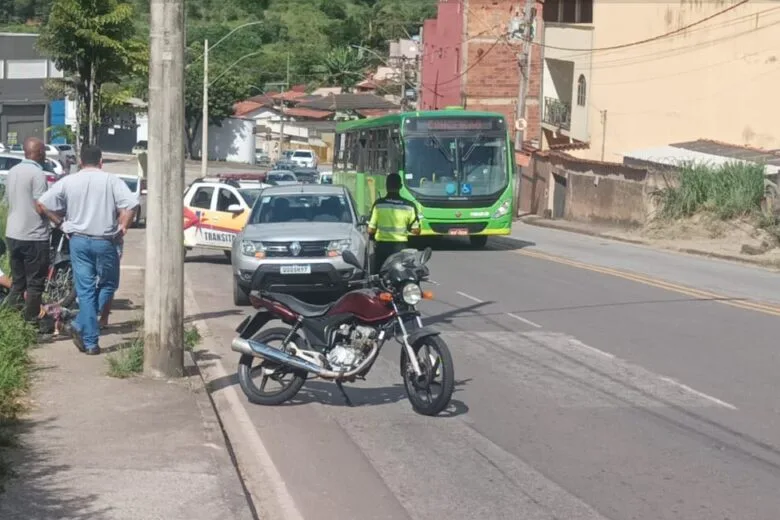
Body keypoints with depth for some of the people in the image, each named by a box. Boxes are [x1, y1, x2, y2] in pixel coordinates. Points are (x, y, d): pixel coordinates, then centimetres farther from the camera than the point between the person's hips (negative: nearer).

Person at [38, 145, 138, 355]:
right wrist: (123, 227, -5)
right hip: (104, 242, -2)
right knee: (107, 285, 16)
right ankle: (81, 325, 0)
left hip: (78, 241, 2)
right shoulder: (111, 180, -5)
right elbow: (131, 204, -17)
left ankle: (90, 341, 4)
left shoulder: (68, 182, 2)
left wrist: (61, 223, 8)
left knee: (85, 290, 7)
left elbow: (42, 203, -1)